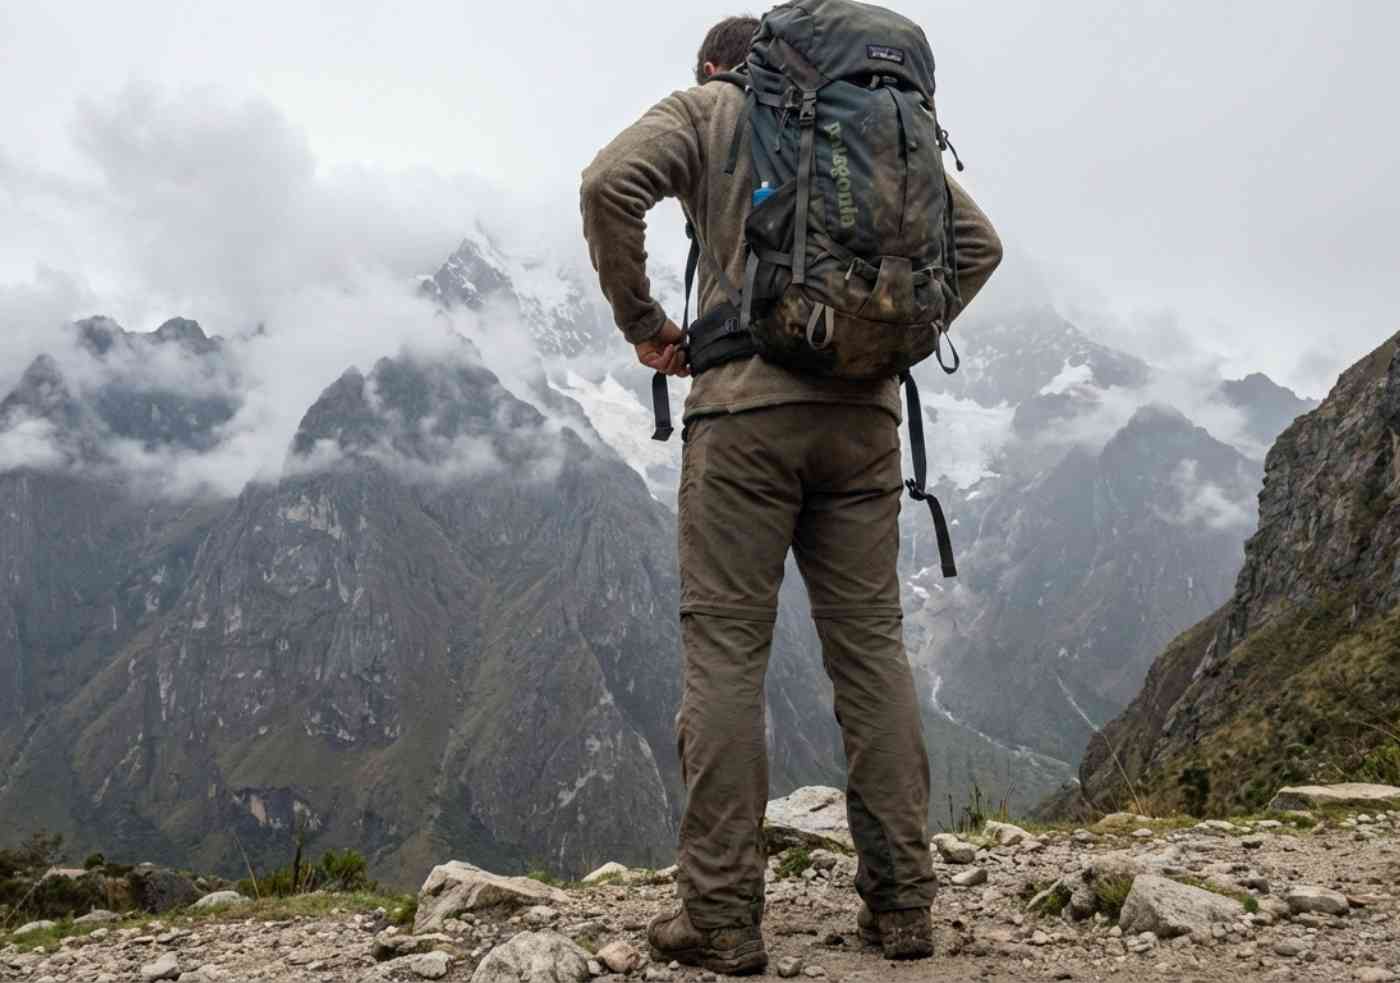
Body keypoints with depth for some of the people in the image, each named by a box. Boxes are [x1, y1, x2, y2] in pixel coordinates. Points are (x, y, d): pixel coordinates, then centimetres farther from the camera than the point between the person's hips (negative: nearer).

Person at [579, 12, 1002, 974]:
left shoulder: (704, 108, 11)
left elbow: (610, 184, -8)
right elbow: (977, 242, 18)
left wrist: (642, 319, 1)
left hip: (747, 405, -4)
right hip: (866, 415, 4)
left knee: (725, 649, -2)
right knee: (871, 643, 6)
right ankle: (903, 902, 10)